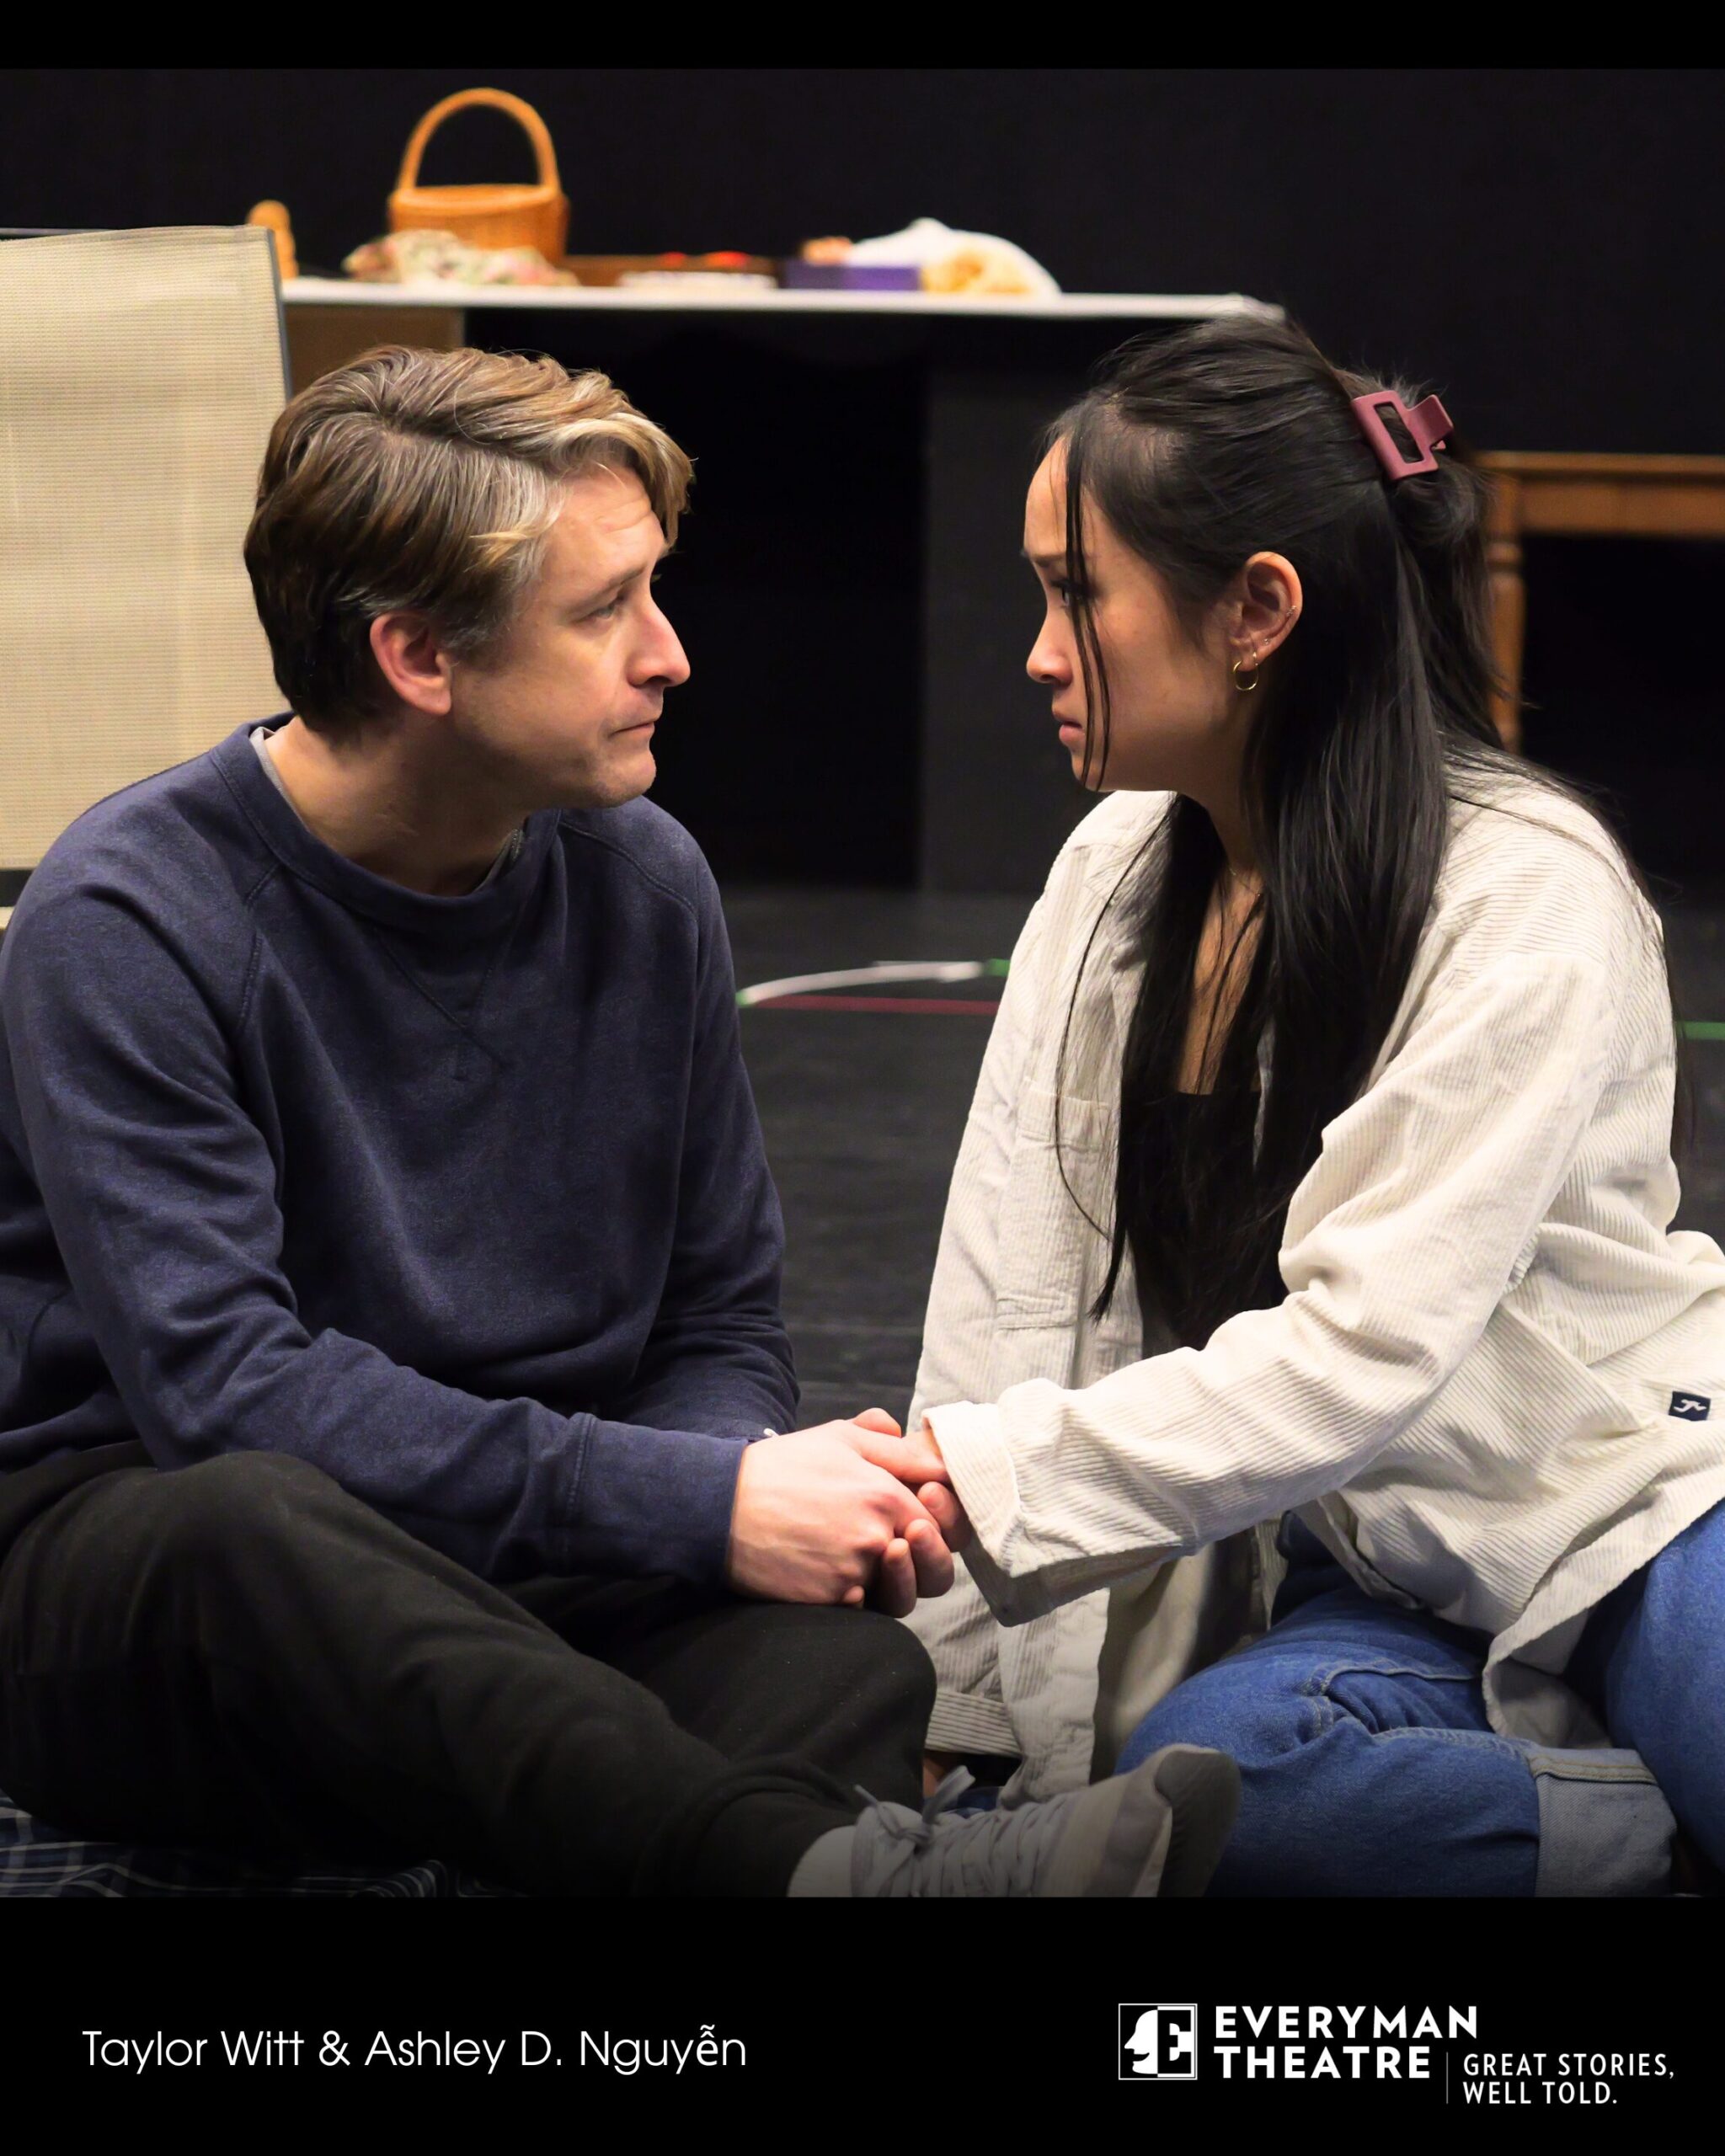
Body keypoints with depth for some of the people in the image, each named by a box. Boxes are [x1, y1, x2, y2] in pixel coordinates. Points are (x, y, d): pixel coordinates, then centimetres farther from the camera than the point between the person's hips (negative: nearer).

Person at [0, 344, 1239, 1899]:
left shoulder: (642, 885, 5)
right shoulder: (131, 924, -13)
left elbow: (720, 1322, 11)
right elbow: (222, 1387, -23)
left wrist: (758, 1471, -15)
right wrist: (694, 1503, -28)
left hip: (524, 1593, 5)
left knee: (853, 1651, -29)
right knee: (249, 1523, -42)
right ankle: (826, 1863, -57)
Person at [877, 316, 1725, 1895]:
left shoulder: (1531, 901, -16)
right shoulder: (1118, 876, 3)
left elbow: (1364, 1351, -22)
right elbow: (1008, 1294, 0)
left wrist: (974, 1474, -25)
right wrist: (947, 1701, -5)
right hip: (1377, 1571, 5)